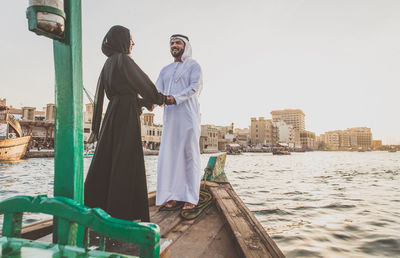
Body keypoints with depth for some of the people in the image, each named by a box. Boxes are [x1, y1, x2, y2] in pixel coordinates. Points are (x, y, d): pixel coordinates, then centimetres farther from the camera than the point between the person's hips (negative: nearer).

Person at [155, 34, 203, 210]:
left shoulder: (193, 66, 8)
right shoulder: (165, 70, 23)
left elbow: (196, 87, -10)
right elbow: (157, 90, 11)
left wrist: (176, 98, -24)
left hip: (188, 115, -5)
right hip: (170, 116, 5)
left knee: (190, 154, -5)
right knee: (169, 154, 2)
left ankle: (191, 197, 0)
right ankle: (172, 195, 10)